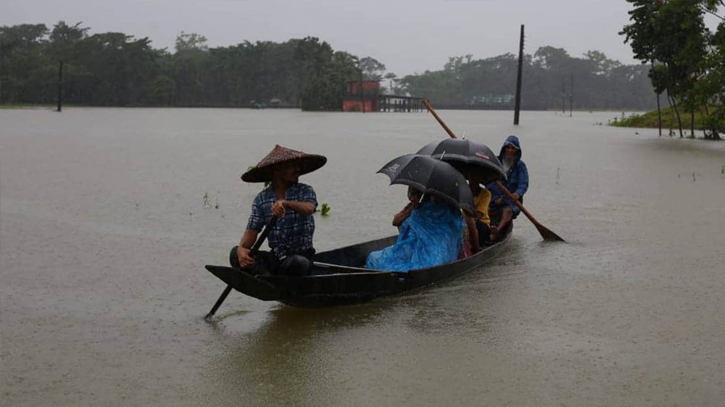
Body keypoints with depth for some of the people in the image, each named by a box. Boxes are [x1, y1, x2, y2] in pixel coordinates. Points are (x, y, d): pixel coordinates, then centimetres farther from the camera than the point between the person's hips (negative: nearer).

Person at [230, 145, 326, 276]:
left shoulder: (305, 191, 0)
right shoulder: (261, 199, 6)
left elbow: (309, 208, -23)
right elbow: (252, 230, -2)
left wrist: (285, 203, -44)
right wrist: (242, 248, -25)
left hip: (301, 255, -3)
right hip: (274, 257, 3)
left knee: (297, 263, -38)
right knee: (235, 254, -19)